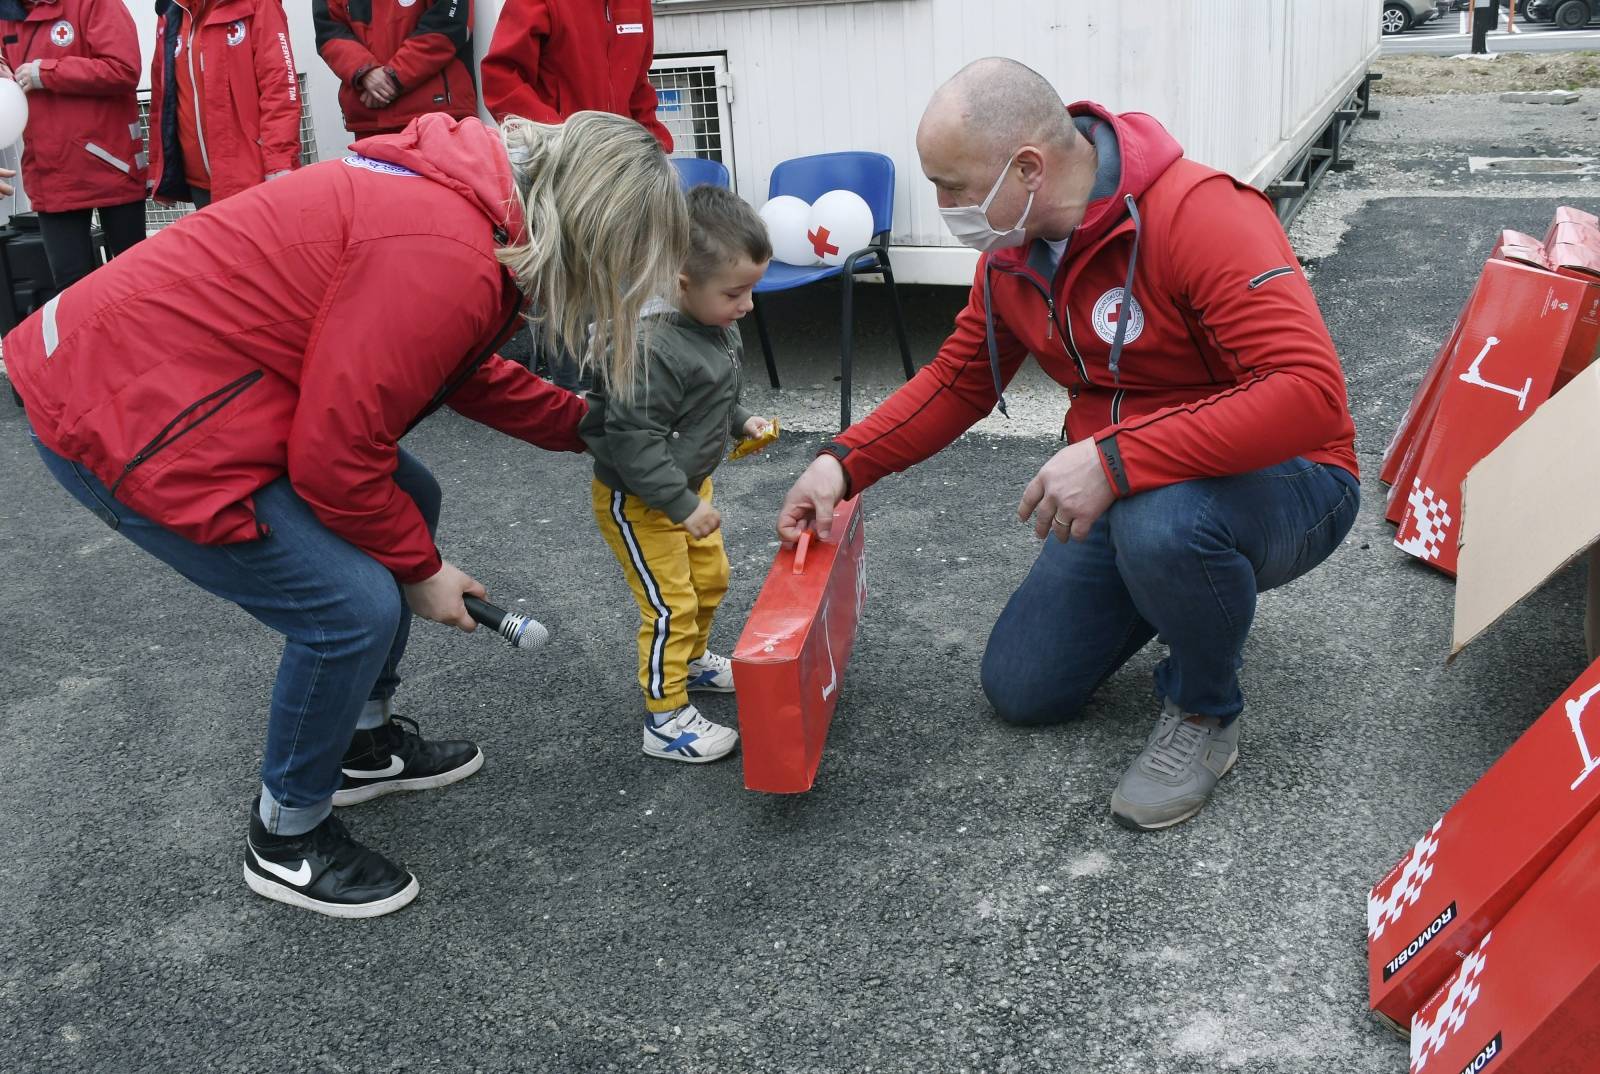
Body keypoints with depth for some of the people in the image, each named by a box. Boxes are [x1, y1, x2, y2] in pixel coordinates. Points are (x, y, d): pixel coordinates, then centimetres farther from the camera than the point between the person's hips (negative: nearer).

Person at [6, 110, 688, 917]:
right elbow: (336, 454, -22)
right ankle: (286, 840, 14)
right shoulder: (446, 255, -28)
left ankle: (365, 743, 32)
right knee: (353, 607, -10)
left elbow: (467, 371, 18)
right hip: (126, 421, -10)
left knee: (406, 504, 16)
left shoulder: (478, 196, 2)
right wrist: (420, 568, -6)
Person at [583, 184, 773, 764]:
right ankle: (665, 720, 10)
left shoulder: (719, 328, -4)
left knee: (710, 577, 22)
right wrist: (683, 504, -29)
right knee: (669, 604, -3)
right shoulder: (656, 350, -34)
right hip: (637, 500, -9)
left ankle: (693, 660, 46)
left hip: (688, 483, 9)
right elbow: (632, 439, -33)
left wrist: (741, 420, 3)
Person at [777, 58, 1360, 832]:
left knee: (1159, 524, -41)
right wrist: (842, 464, -4)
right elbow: (957, 382, 9)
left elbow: (1311, 392, -37)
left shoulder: (1200, 215, -28)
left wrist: (1115, 459, -42)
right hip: (1123, 494, 7)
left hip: (1284, 484, -7)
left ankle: (1205, 712, -8)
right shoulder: (1010, 253, -3)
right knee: (1020, 690, 6)